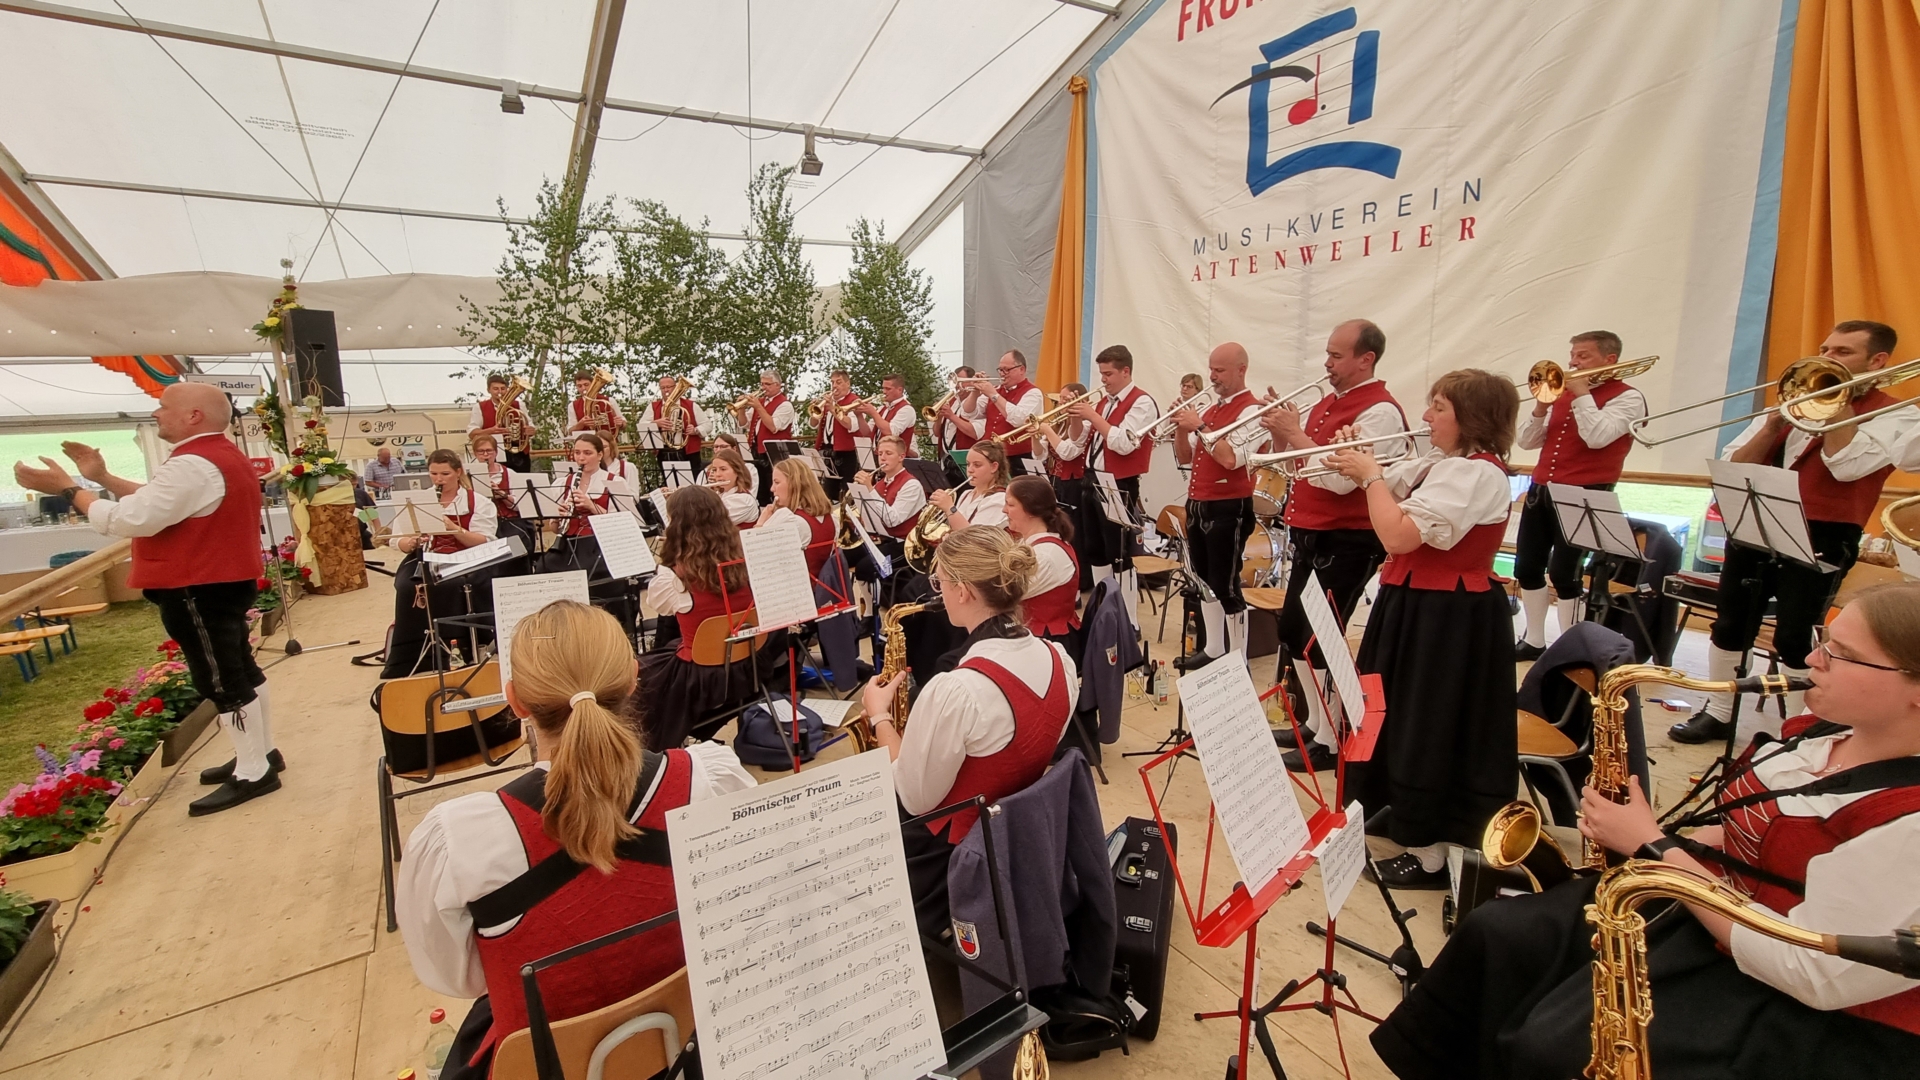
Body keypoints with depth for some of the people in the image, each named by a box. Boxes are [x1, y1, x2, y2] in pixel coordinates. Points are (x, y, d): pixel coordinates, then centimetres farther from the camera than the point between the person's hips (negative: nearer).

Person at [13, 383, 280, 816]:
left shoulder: (194, 465, -21)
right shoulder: (219, 456, 13)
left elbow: (130, 520, -22)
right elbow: (157, 502, 19)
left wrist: (68, 488, -11)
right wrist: (102, 477, 12)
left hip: (197, 589, -10)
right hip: (220, 582, 10)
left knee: (220, 681, -3)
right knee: (239, 670, 16)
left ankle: (253, 774, 4)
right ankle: (261, 753, 25)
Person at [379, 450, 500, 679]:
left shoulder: (479, 503, 4)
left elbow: (483, 544, -8)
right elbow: (398, 543, 9)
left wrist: (452, 527, -22)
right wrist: (411, 543, -15)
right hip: (423, 561, 2)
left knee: (450, 586, -36)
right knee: (407, 588, -31)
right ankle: (401, 666, -21)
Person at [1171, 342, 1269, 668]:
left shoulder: (1252, 410, -10)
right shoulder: (1210, 409, 15)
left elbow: (1231, 458, -24)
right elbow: (1185, 456, 14)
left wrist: (1199, 426, -22)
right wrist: (1181, 427, -2)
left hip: (1228, 509, -8)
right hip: (1197, 505, 8)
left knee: (1226, 587, -4)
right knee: (1204, 583, 14)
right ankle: (1211, 650, 26)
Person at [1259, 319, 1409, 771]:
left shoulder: (1379, 411, -15)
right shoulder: (1328, 400, 13)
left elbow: (1340, 478, -25)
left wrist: (1296, 433, -20)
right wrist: (1281, 427, -1)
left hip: (1346, 543, -9)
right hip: (1309, 535, 10)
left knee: (1321, 640, -5)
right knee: (1293, 632, 16)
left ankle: (1330, 741, 9)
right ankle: (1315, 722, 31)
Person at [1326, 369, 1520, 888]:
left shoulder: (1475, 474, -22)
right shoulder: (1441, 462, 9)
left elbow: (1398, 535, -31)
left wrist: (1370, 474, -19)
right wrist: (1356, 461, -6)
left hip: (1447, 619, -10)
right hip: (1424, 606, 10)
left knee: (1430, 728, 0)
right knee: (1410, 717, 22)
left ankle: (1430, 853, 14)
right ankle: (1404, 811, 41)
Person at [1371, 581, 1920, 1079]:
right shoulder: (1817, 733, 0)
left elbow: (1812, 973, -25)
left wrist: (1653, 846, -22)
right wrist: (1673, 845, -2)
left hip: (1811, 1015, -8)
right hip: (1705, 907, 8)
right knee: (1495, 933, -1)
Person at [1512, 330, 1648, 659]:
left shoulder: (1627, 397, -2)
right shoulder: (1562, 392, 15)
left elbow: (1598, 437, -20)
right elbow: (1527, 441, 11)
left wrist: (1582, 394, -13)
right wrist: (1541, 405, -4)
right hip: (1542, 490, 7)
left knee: (1564, 573, -6)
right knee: (1527, 567, 8)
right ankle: (1533, 641, 21)